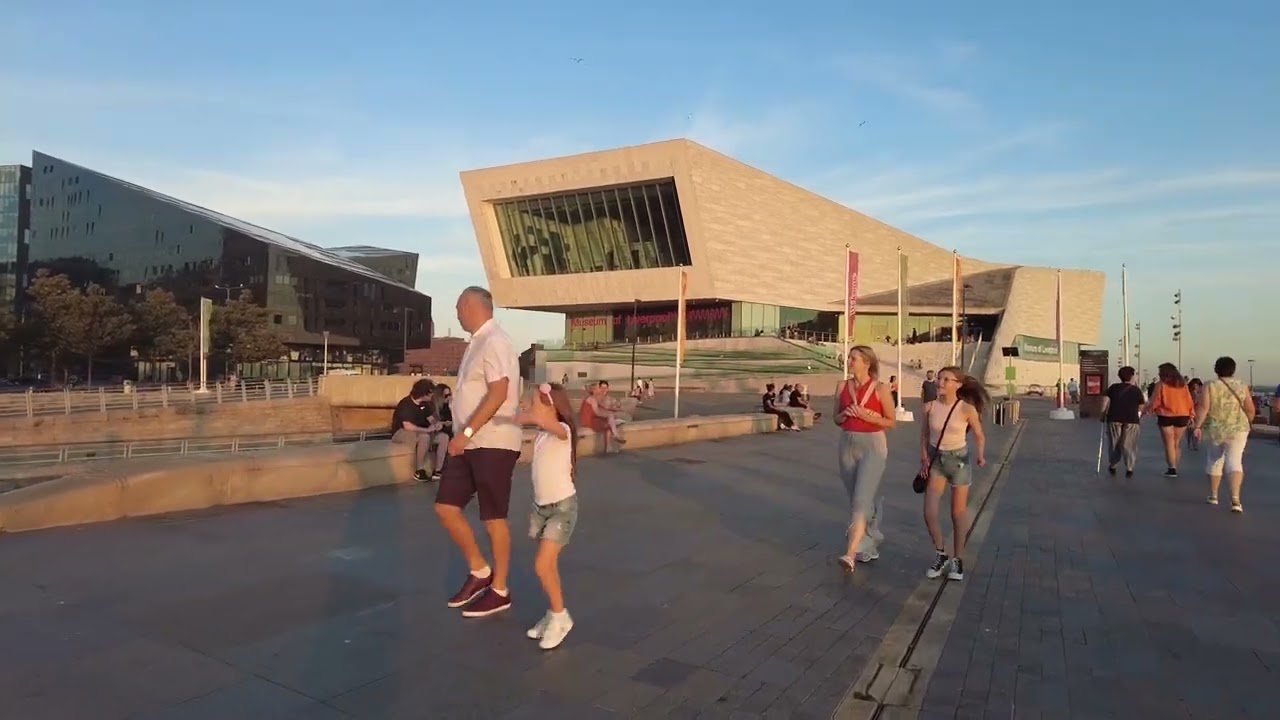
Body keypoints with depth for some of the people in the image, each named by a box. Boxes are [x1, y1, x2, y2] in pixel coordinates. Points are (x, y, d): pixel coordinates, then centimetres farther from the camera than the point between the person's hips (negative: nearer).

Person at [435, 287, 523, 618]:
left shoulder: (495, 343, -15)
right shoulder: (477, 343, 15)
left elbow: (499, 393, -25)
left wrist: (467, 432, -27)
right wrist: (464, 435, 20)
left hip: (493, 444, -9)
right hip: (469, 443, 9)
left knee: (493, 518, 2)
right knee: (446, 507, 7)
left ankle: (499, 591, 17)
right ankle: (479, 571, 23)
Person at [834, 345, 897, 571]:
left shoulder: (880, 388, -7)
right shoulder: (843, 387, 5)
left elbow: (892, 422, -2)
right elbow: (836, 419, 14)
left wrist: (867, 415, -16)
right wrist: (845, 414, -8)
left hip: (873, 445, -5)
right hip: (848, 444, 6)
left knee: (862, 498, -13)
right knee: (856, 498, 11)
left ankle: (851, 554, -18)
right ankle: (870, 544, 27)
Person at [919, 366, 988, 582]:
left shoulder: (967, 409, -14)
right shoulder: (930, 407, -7)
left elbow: (979, 435, -2)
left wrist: (980, 456, -17)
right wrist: (924, 457, -4)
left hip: (959, 460, -2)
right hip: (936, 460, 2)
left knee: (958, 513, 8)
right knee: (929, 512, -6)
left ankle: (957, 560, 24)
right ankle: (941, 555, 16)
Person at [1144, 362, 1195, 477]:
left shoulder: (1161, 385, -4)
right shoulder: (1183, 384, 9)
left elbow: (1155, 401, -5)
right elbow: (1189, 400, 9)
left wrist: (1148, 410, 8)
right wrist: (1191, 415, 12)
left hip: (1166, 416, -4)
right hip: (1182, 416, 4)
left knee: (1169, 444, 1)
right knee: (1177, 444, 13)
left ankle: (1172, 469, -4)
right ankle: (1174, 468, 14)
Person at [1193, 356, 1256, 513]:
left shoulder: (1210, 386, -5)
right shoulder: (1241, 386, 0)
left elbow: (1203, 408, -14)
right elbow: (1251, 410, 2)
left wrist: (1198, 426, -12)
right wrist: (1247, 423, 18)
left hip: (1215, 429, 0)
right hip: (1237, 429, 0)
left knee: (1215, 460, 17)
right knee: (1234, 461, -5)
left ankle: (1213, 495, 25)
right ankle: (1235, 498, -22)